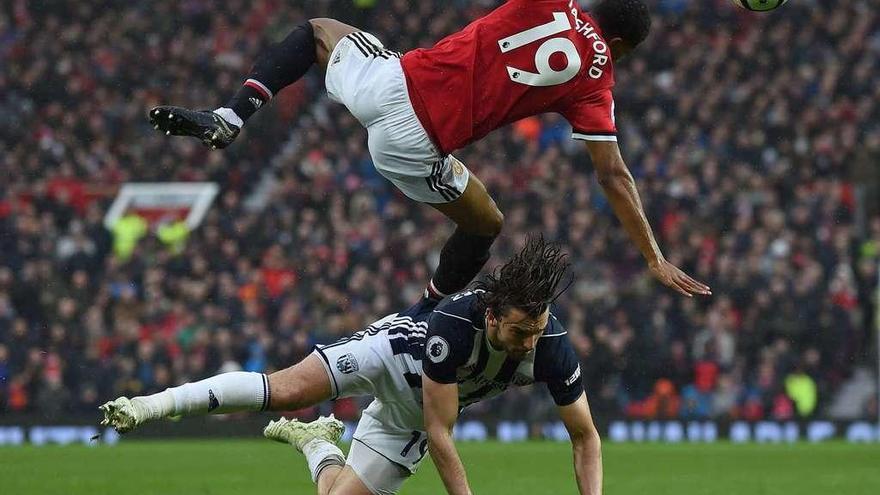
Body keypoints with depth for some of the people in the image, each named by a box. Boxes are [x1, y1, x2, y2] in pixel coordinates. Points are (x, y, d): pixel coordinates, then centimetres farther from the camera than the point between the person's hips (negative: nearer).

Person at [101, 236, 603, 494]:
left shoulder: (553, 347, -29)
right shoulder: (453, 324, -39)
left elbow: (586, 437, -16)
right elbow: (440, 433, -33)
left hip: (410, 416, 4)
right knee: (288, 389, -28)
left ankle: (316, 442, 30)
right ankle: (155, 404, -17)